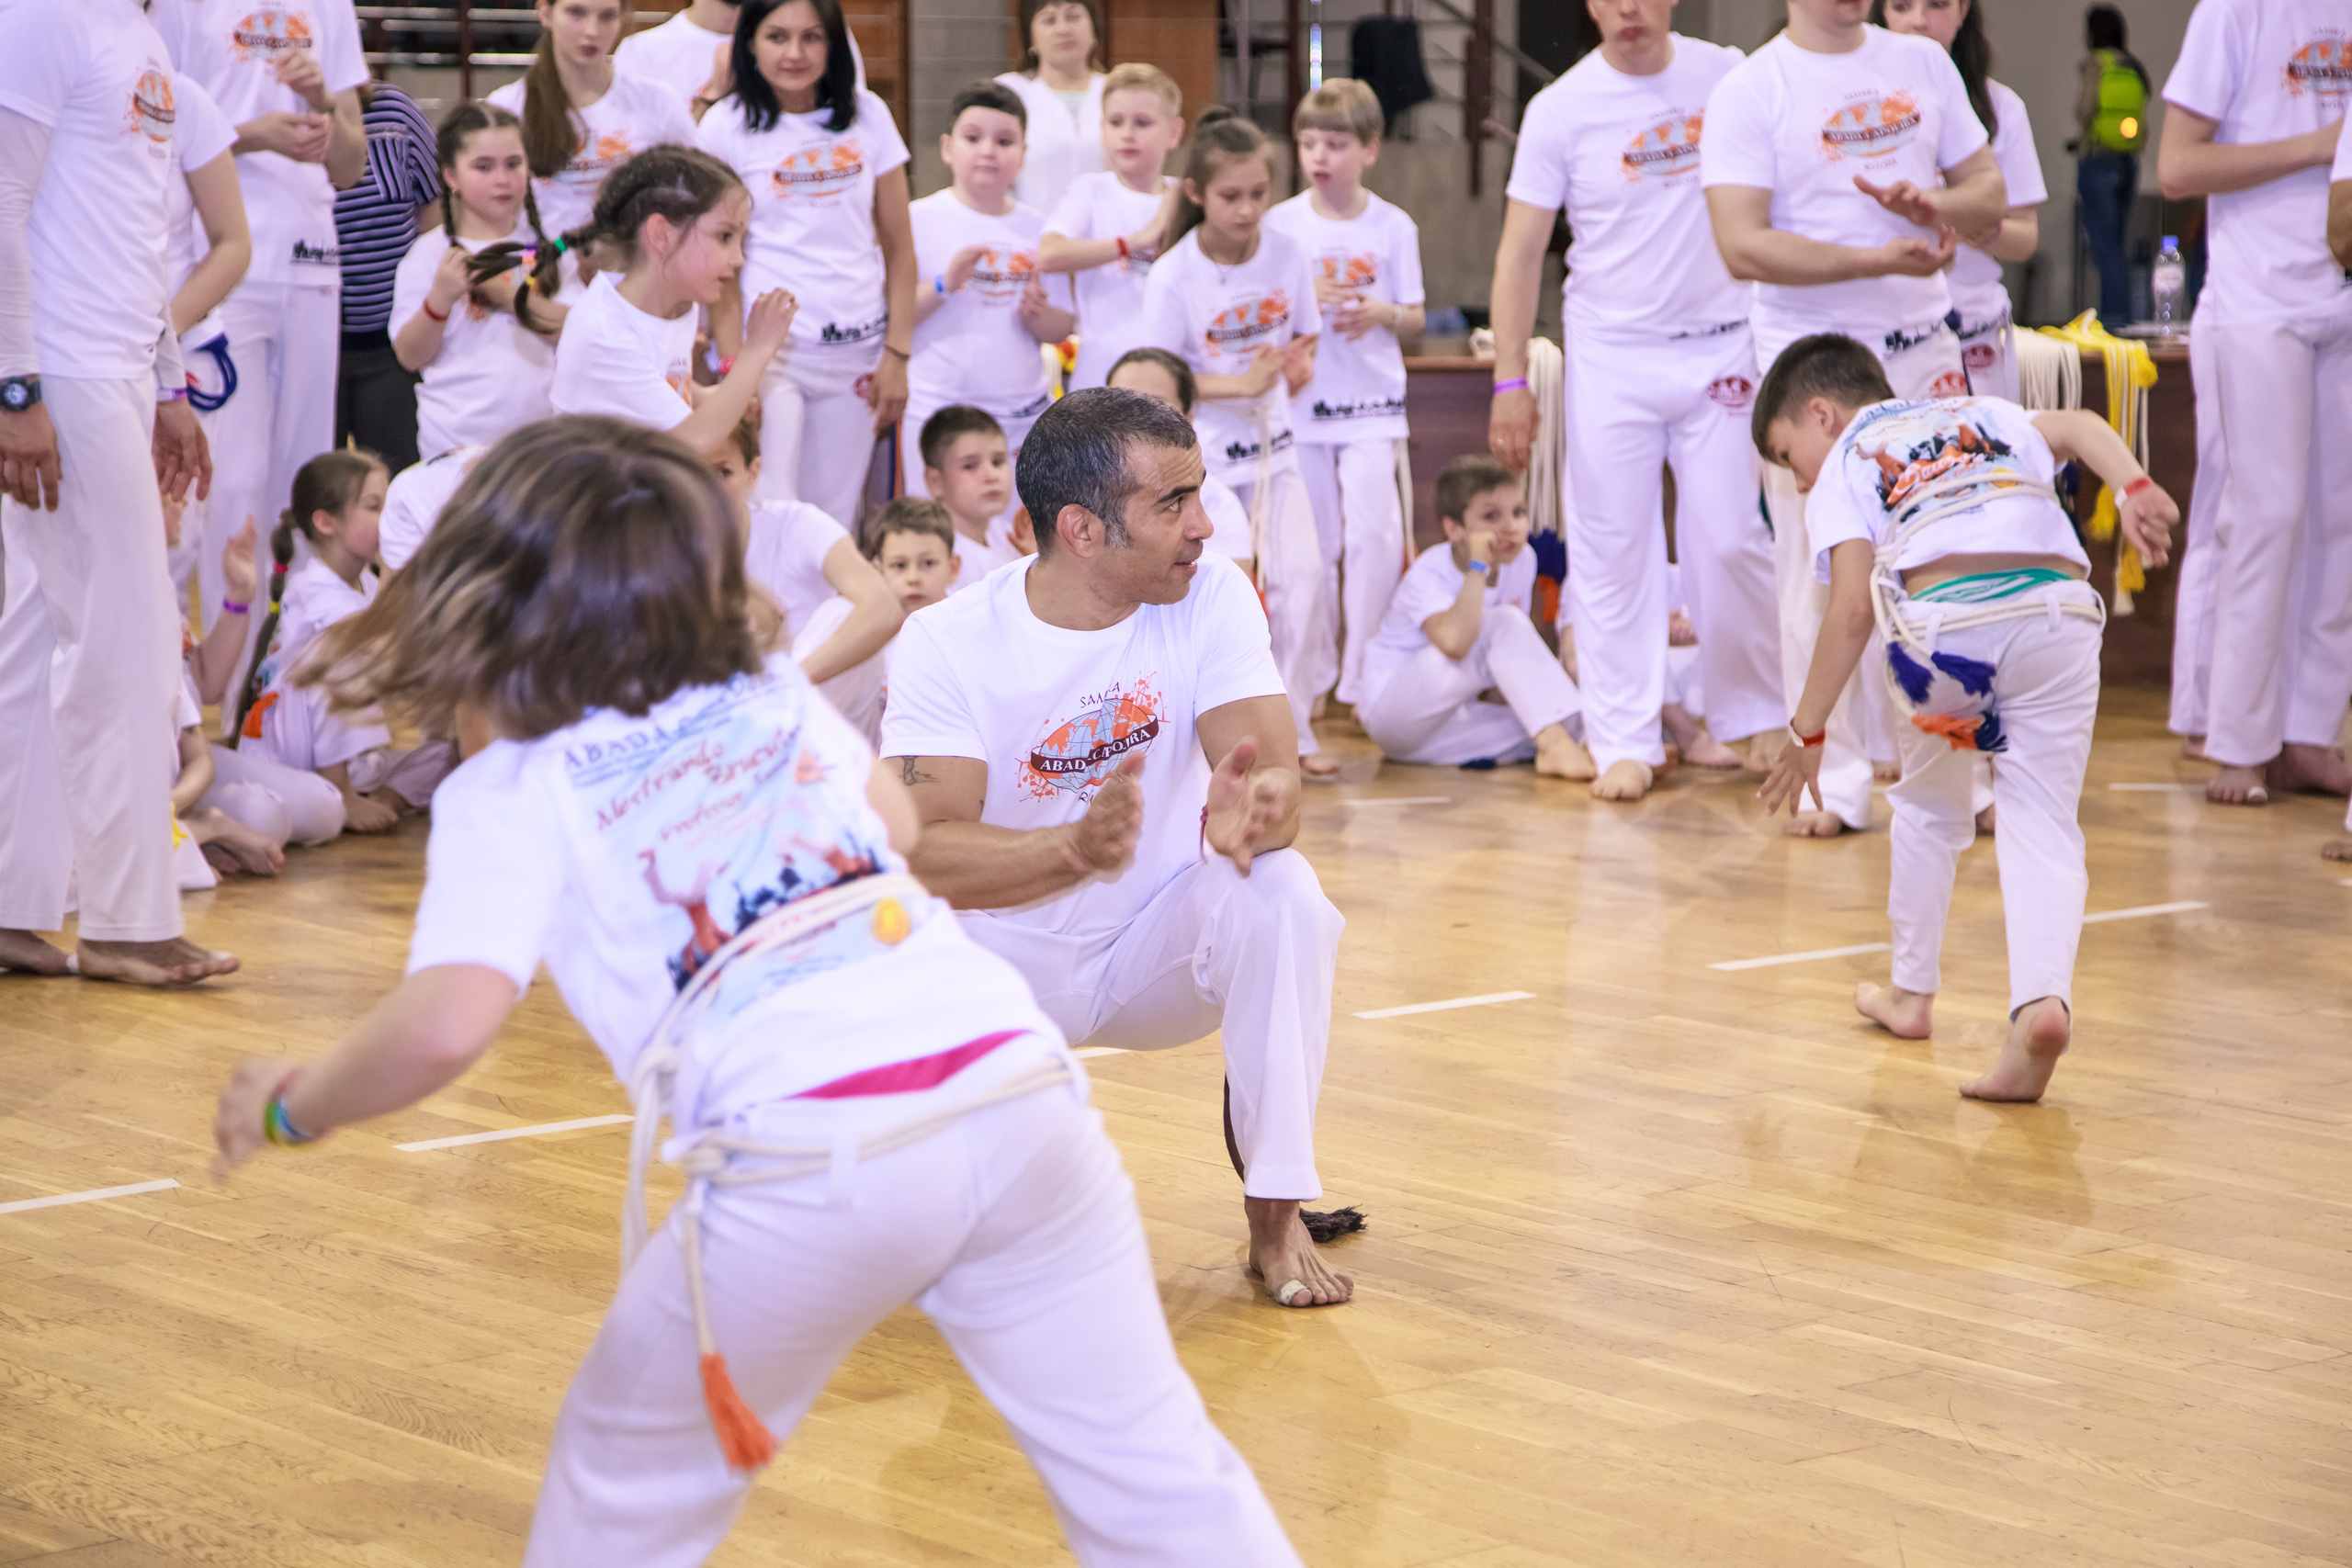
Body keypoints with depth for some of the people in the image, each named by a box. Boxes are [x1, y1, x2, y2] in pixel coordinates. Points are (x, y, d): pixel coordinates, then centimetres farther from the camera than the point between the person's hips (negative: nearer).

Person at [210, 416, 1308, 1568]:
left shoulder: (513, 794, 8)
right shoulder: (776, 697, 23)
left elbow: (448, 1026, -7)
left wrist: (292, 1105, 10)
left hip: (809, 1150, -4)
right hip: (1014, 1079, 4)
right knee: (1147, 1461, 13)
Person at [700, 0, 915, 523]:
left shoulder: (866, 114, 6)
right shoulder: (727, 126, -1)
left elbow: (899, 245, 9)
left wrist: (898, 355, 2)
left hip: (857, 349, 3)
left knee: (833, 519, 4)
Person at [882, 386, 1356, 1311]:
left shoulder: (1211, 597, -12)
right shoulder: (946, 644, -18)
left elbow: (1274, 780, -24)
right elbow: (926, 853, -29)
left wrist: (1250, 810, -50)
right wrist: (1078, 847, -49)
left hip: (1165, 943, 1)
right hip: (1012, 954, -1)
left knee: (1283, 894, -30)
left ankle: (1276, 1215, -17)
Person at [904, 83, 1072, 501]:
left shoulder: (1037, 228, 9)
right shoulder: (920, 220, -3)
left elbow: (1063, 329, 13)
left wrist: (1039, 313, -8)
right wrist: (944, 285, -21)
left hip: (1025, 416, 4)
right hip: (939, 415, -4)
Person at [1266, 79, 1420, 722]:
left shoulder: (1393, 225, 1)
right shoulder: (1280, 223, 1)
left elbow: (1414, 318, 6)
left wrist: (1383, 313, -16)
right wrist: (1305, 301, -15)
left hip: (1373, 404, -1)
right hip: (1300, 405, 1)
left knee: (1374, 536, -10)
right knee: (1314, 546, 6)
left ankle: (1363, 676, -3)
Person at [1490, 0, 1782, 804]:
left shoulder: (1725, 76, 1)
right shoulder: (1560, 110, -3)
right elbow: (1520, 251, 0)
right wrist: (1510, 381, -4)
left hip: (1718, 348, 1)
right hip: (1611, 356, -1)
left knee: (1732, 541, 1)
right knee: (1613, 551, 0)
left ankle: (1755, 718, 17)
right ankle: (1625, 742, 8)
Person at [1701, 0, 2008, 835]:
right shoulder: (1748, 91, -6)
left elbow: (1990, 195, 13)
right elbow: (1742, 246, -15)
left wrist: (1931, 204, -10)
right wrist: (1882, 258, -21)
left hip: (1925, 352, 4)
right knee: (1821, 577, -1)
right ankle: (1834, 781, 8)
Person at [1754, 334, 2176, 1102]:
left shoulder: (1842, 471, 19)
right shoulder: (1988, 415, 33)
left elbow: (1853, 609, 4)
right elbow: (2081, 427, 12)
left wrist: (1808, 732, 10)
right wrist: (2135, 488, -4)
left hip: (1944, 618, -2)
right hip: (2058, 610, 2)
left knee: (1930, 802, 25)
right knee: (2042, 822, 5)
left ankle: (1912, 992, 36)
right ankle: (2043, 1000, -18)